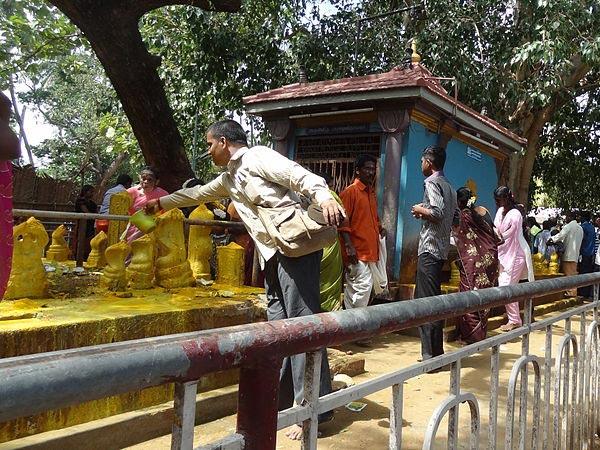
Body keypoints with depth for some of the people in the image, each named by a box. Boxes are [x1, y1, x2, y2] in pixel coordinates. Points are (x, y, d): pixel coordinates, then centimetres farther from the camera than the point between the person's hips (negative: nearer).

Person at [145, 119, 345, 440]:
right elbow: (197, 194, 40)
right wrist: (161, 203, 49)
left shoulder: (258, 157, -3)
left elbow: (301, 176, -17)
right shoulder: (229, 178, 25)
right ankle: (281, 402, 15)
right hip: (272, 255, 9)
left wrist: (324, 198, -35)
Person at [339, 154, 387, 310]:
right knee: (363, 287, -11)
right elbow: (343, 222, -14)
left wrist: (380, 228, 11)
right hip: (357, 251, -9)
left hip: (371, 249, 9)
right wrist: (349, 245, -21)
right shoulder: (350, 192, -8)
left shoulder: (372, 192, 18)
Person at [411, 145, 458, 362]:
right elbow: (456, 218, 20)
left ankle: (432, 355, -8)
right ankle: (435, 352, 20)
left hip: (430, 249, -10)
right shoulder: (448, 186, 18)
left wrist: (420, 210, -5)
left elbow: (438, 212, -22)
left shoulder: (432, 182, -9)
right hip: (441, 249, 10)